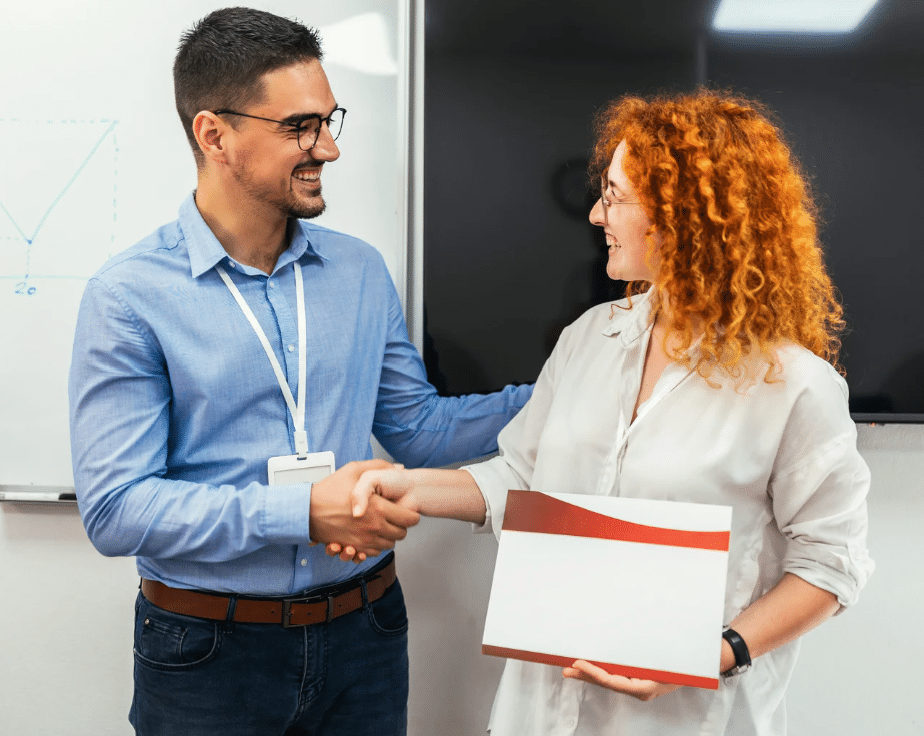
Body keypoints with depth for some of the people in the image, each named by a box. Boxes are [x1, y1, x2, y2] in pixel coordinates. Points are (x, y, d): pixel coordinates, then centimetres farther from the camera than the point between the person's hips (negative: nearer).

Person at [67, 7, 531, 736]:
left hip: (363, 638, 5)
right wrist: (304, 512, -25)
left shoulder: (360, 271, 3)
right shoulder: (131, 296, -13)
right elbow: (114, 508, -17)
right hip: (207, 650, -4)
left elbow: (418, 427, 9)